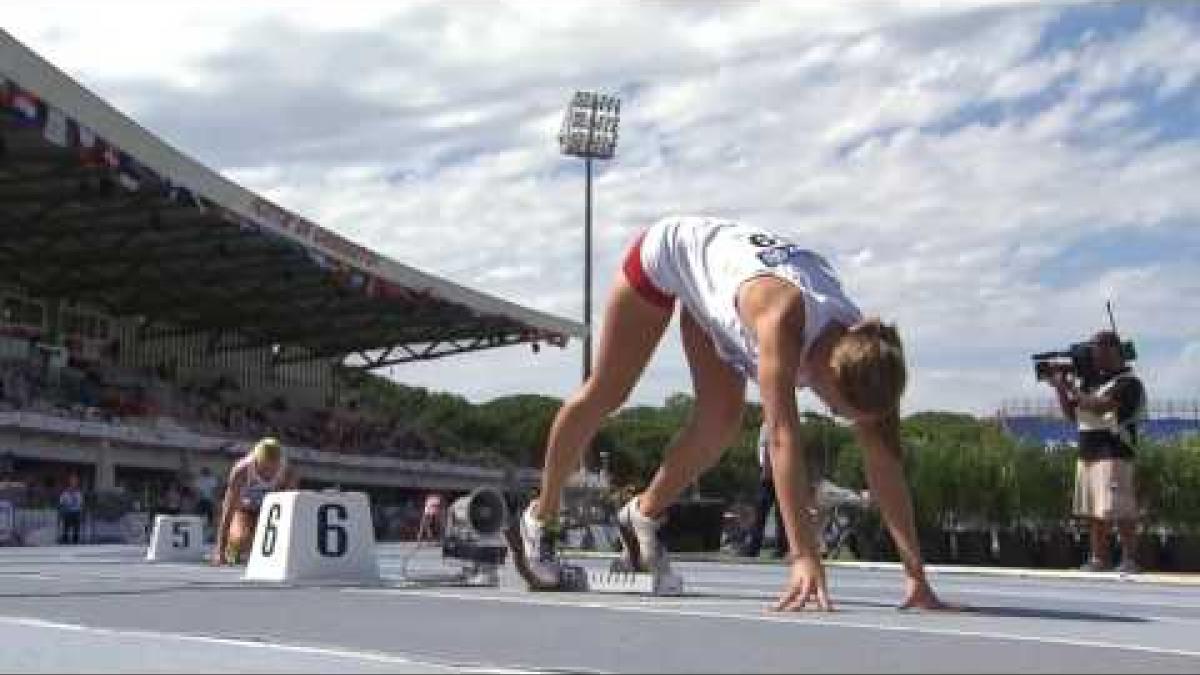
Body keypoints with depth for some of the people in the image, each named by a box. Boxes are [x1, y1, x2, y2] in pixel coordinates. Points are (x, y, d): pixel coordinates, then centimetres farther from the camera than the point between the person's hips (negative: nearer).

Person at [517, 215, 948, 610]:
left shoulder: (858, 346, -25)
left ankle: (645, 513, 15)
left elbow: (884, 462, -24)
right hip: (667, 251, -5)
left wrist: (916, 574, -28)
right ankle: (540, 518, 23)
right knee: (606, 394, 4)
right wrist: (804, 558, -55)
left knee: (722, 420, -8)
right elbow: (782, 438, -50)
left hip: (709, 283, 5)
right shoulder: (781, 317, -44)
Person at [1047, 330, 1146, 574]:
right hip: (1087, 455, 8)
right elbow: (1072, 415, 20)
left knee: (1120, 512, -7)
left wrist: (1070, 387, -11)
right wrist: (1060, 389, 7)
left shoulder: (1128, 383, -8)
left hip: (1113, 455, -8)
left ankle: (1130, 560, 0)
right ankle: (1098, 560, 15)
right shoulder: (1093, 380, 16)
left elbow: (1099, 406, -22)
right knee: (1093, 513, 9)